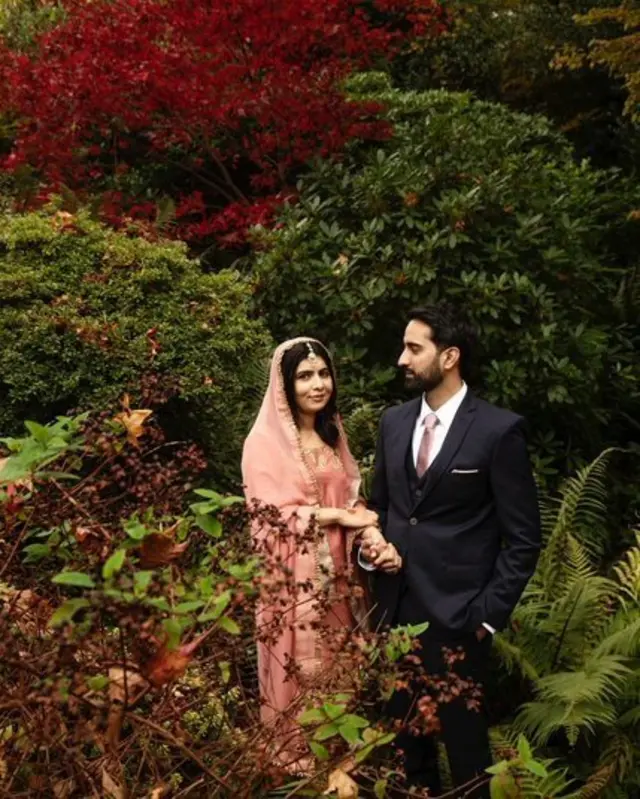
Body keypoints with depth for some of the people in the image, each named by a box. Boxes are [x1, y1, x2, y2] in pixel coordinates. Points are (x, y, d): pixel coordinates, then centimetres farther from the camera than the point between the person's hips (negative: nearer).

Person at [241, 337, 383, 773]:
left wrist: (368, 530, -13)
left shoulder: (333, 434, 9)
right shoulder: (265, 441, -11)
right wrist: (338, 515, -15)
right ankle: (296, 753, 26)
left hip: (333, 570, 6)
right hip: (293, 574, -6)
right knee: (298, 665, 7)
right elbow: (273, 515, -16)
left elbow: (352, 496, 8)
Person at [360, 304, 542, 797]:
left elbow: (524, 538, -8)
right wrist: (375, 541, -4)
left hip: (457, 613, -5)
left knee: (462, 736, 11)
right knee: (404, 730, 18)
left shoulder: (499, 430, -11)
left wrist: (490, 614, -9)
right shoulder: (393, 422, 6)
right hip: (395, 606, 5)